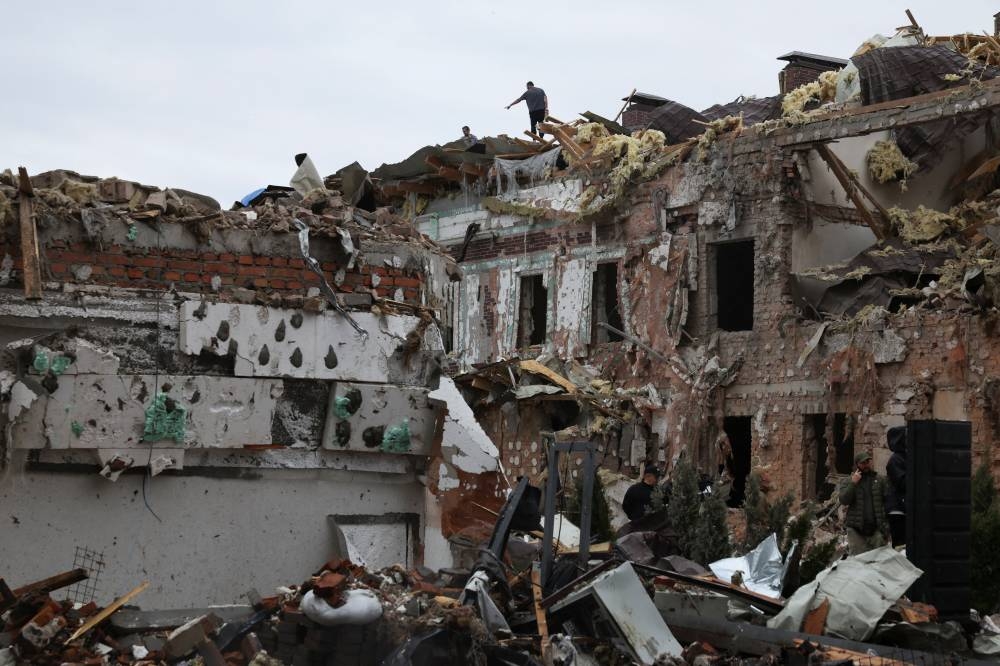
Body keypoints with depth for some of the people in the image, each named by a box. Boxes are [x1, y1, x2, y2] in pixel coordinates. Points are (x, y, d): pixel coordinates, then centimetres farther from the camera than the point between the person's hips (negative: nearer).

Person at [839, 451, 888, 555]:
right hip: (856, 529, -1)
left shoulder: (878, 480, 12)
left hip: (876, 528, 1)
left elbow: (886, 501, 8)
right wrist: (853, 483, -15)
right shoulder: (849, 482, 8)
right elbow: (843, 500, -6)